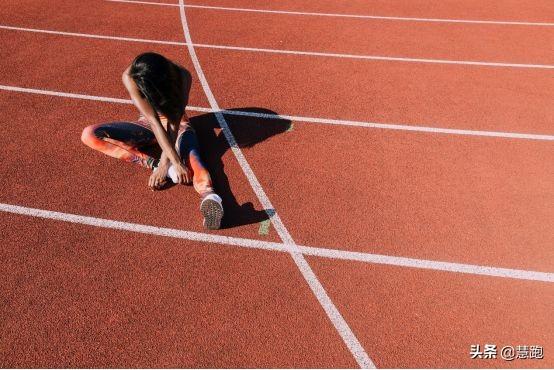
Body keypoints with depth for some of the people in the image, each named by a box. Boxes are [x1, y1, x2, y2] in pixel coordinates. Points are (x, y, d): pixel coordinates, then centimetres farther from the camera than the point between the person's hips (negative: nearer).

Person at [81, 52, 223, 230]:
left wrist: (165, 163, -39)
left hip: (177, 123, -2)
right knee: (89, 135, -20)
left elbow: (173, 122, -30)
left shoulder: (182, 77, -27)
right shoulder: (130, 77, -26)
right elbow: (154, 122, -34)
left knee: (191, 157, -37)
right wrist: (175, 162, -41)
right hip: (148, 125, 2)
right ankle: (152, 163, -35)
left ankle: (209, 196, -65)